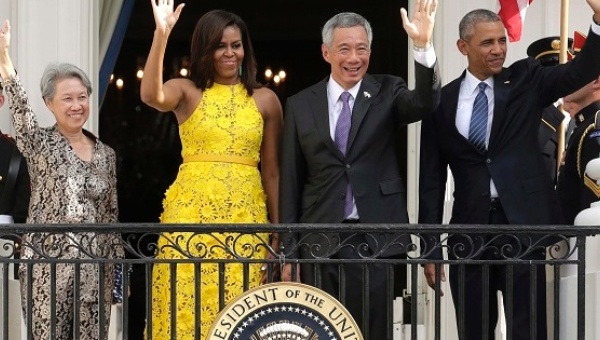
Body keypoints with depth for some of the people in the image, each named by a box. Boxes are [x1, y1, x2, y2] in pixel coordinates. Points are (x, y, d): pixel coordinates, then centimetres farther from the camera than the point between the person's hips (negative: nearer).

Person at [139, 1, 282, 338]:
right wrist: (161, 35, -27)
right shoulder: (187, 91, 5)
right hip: (191, 212, -1)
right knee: (187, 302, -4)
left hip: (246, 215, 1)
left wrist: (279, 229, 10)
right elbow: (151, 96, -19)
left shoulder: (265, 99, 9)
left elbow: (271, 171, 12)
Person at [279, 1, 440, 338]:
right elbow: (291, 182, 7)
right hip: (320, 242, 1)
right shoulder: (301, 105, 6)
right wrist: (288, 250, 4)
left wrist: (423, 46, -34)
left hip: (376, 240, -1)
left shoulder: (387, 92, 4)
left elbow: (426, 103, -18)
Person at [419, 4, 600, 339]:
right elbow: (432, 178, 7)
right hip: (470, 231, 2)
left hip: (522, 224, -1)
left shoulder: (526, 80, 4)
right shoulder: (443, 101, 6)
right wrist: (431, 247, 3)